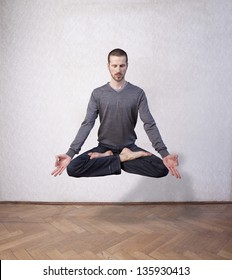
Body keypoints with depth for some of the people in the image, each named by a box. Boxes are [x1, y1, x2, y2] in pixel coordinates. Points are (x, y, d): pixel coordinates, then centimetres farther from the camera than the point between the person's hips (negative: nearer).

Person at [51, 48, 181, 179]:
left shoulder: (138, 93, -3)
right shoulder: (97, 94, -1)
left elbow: (149, 124, -9)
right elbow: (87, 124, -7)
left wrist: (164, 153, -23)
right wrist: (70, 153, -19)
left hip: (129, 147, 0)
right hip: (104, 147, 0)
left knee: (162, 168, -23)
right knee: (72, 168, -23)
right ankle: (124, 158, -13)